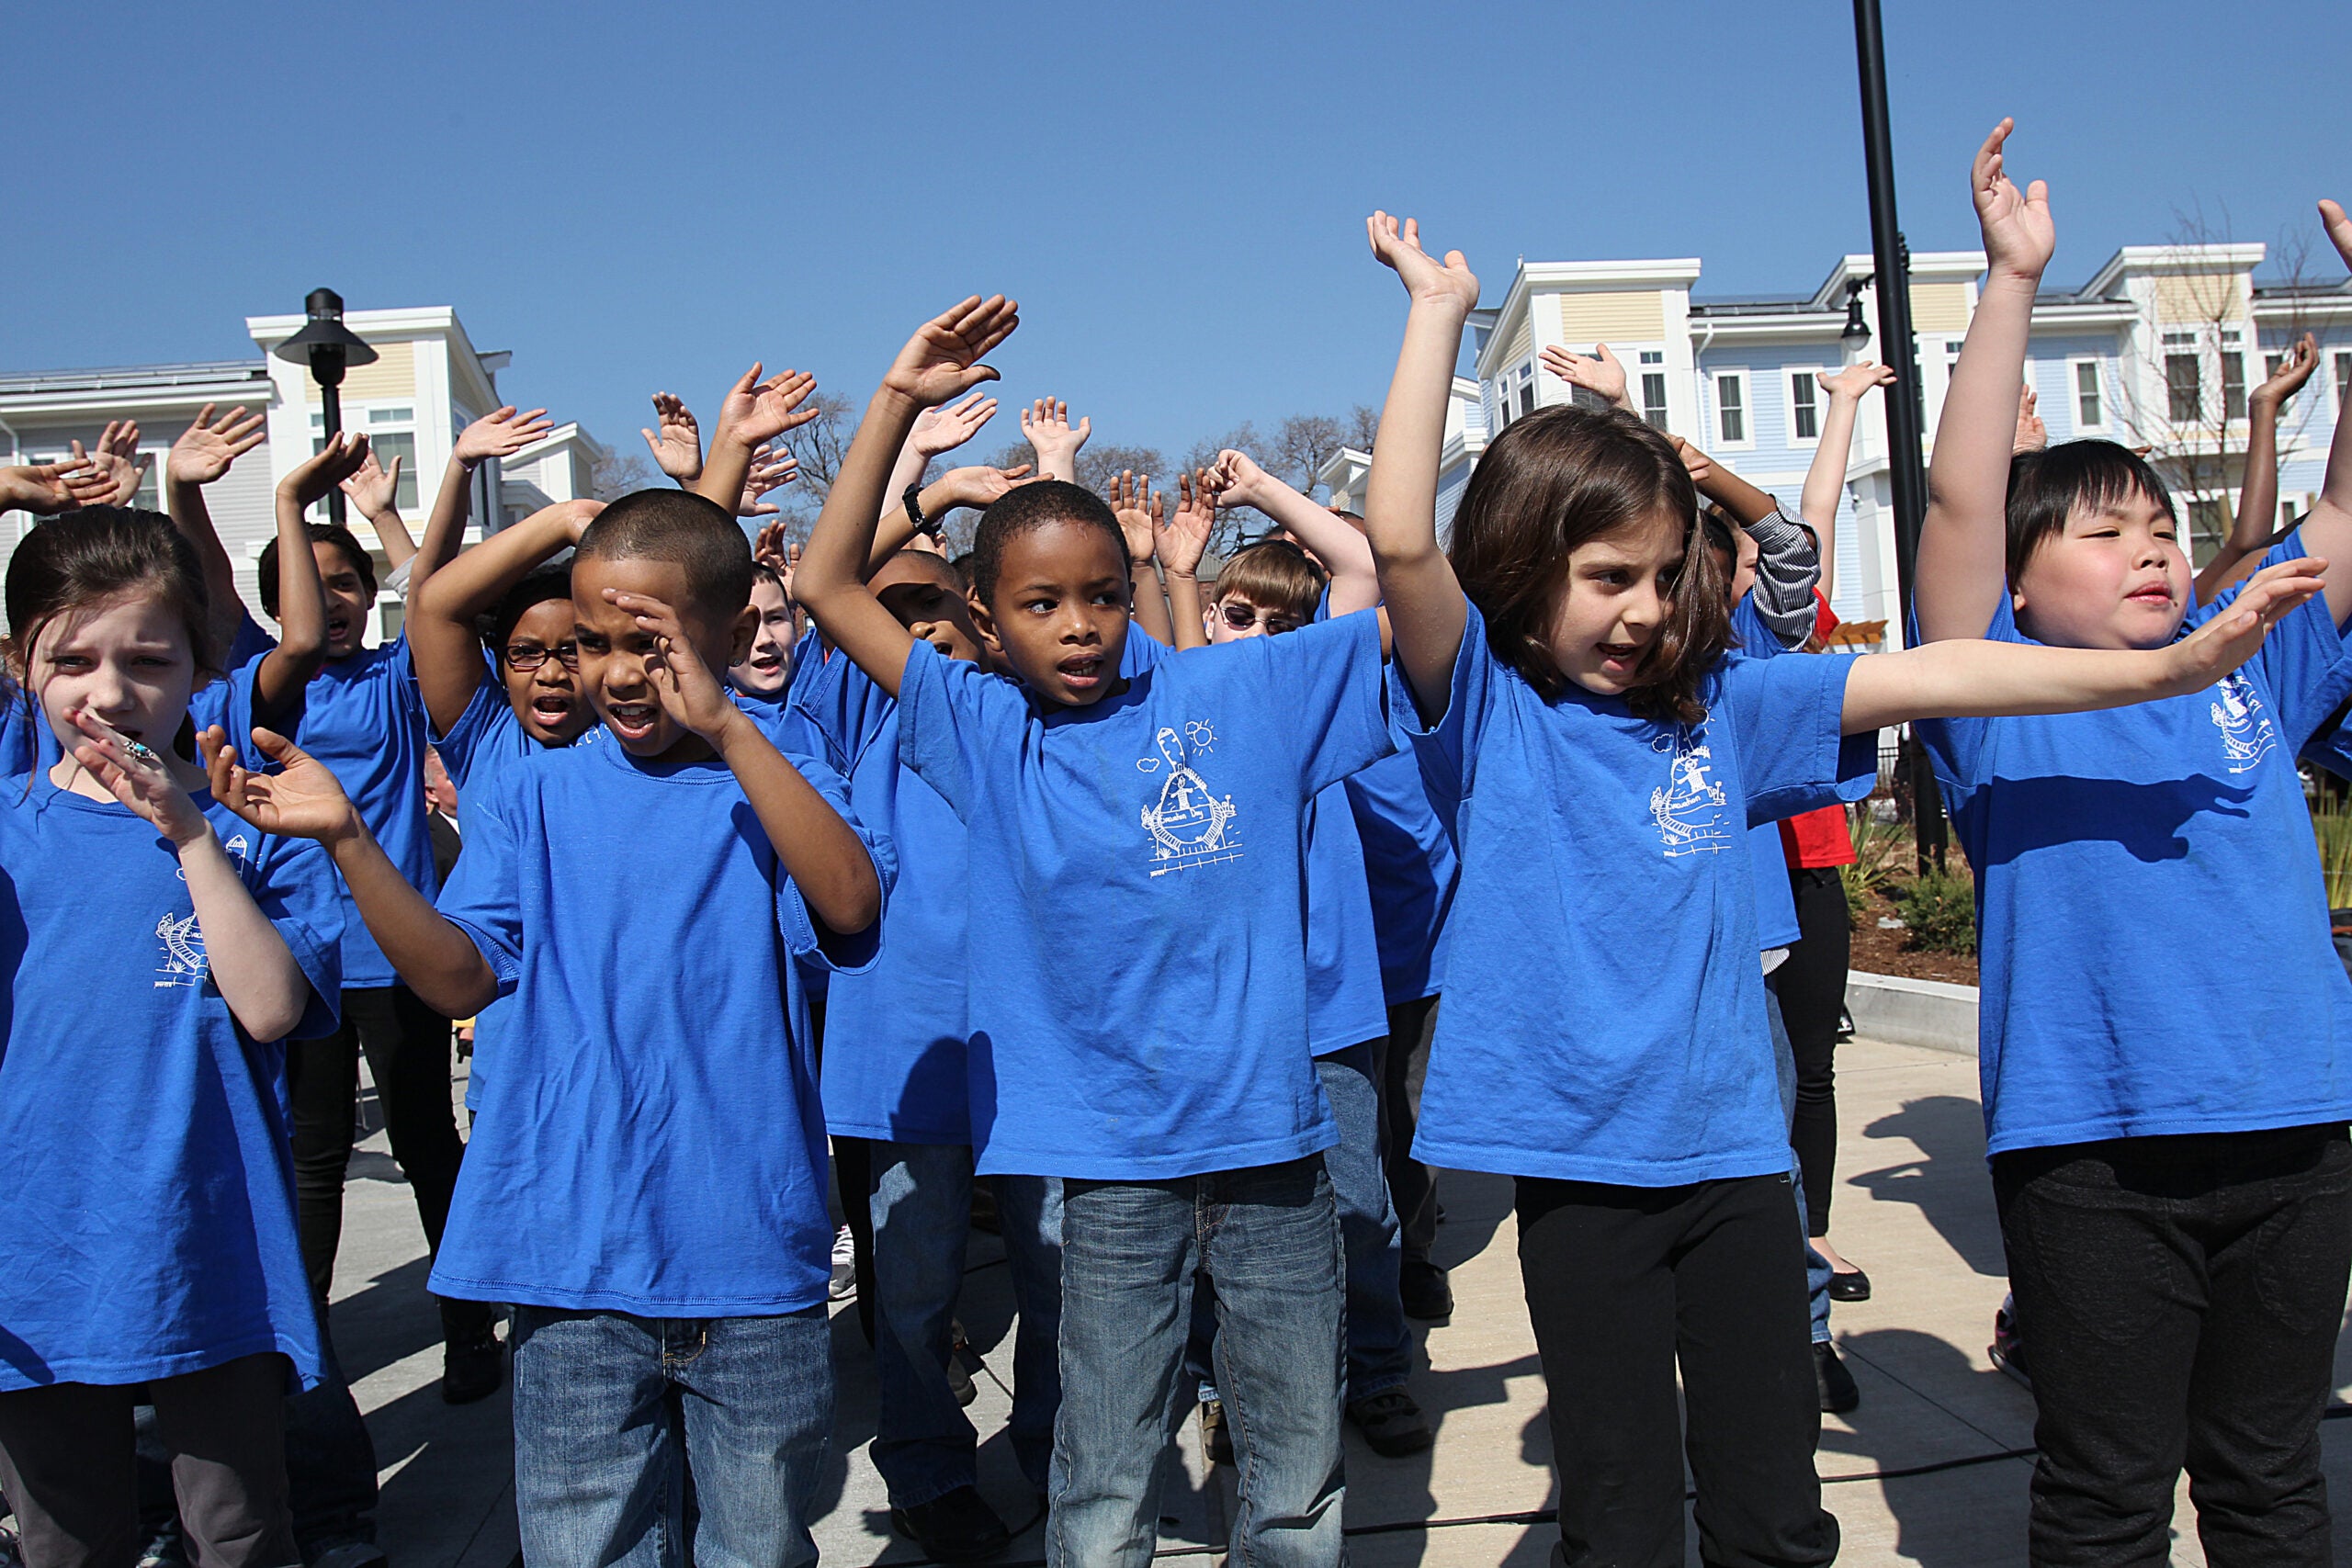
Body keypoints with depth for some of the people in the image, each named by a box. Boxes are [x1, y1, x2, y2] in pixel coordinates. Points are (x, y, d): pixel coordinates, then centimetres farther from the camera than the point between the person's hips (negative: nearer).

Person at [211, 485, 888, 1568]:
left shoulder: (776, 788, 0)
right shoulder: (536, 797, 6)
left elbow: (852, 904, -20)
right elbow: (462, 979, -2)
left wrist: (728, 731, -25)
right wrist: (347, 840, -15)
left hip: (753, 1269, -1)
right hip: (574, 1268, 1)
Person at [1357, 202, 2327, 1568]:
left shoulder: (1719, 709, 5)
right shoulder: (1489, 713, -5)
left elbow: (1928, 674, -1)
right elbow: (1402, 543, -19)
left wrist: (2170, 667, -7)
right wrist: (1440, 312, -16)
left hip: (1733, 1153, 3)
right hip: (1578, 1163, -3)